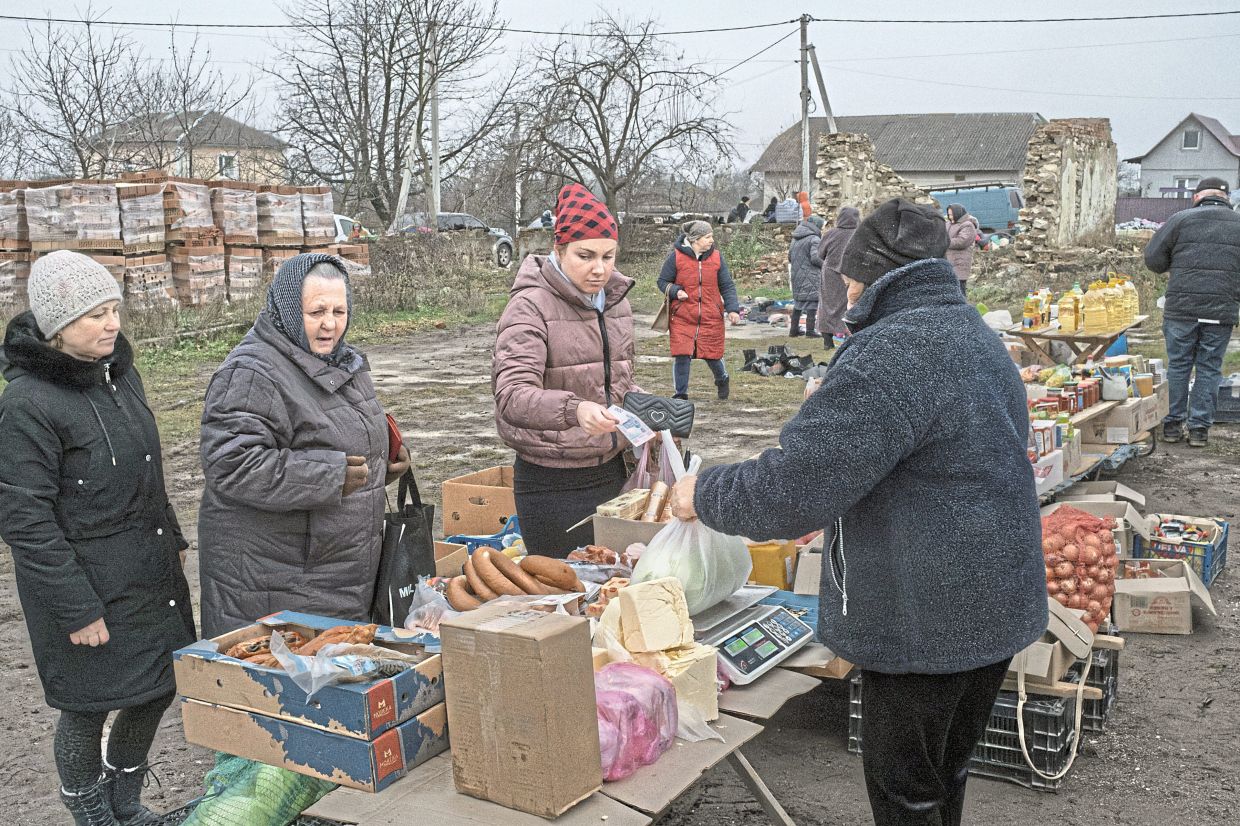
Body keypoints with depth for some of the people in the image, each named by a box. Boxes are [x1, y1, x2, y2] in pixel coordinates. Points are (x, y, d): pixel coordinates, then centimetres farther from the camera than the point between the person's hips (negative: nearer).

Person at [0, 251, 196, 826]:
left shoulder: (119, 372, 5)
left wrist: (172, 540, 17)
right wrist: (77, 608, -18)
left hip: (150, 570, 8)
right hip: (87, 584, -7)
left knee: (159, 687, 15)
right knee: (90, 707, 7)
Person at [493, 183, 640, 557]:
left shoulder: (616, 301, 10)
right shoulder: (530, 307, -13)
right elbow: (511, 394, -26)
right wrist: (574, 410, -43)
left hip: (611, 472, 6)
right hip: (552, 484, -6)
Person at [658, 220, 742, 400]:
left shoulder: (716, 257, 4)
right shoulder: (677, 257, -5)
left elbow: (727, 286, 7)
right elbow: (663, 281, 5)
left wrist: (733, 309, -4)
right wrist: (675, 291, -15)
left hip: (711, 317, 2)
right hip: (682, 317, -2)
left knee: (712, 354, 8)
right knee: (682, 356, -8)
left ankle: (722, 379, 40)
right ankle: (681, 393, 8)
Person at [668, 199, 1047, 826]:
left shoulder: (893, 354, -24)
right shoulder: (978, 337, 10)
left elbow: (790, 488, -25)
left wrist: (703, 495, -8)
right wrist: (829, 512, 21)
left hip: (925, 625, -9)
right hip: (996, 609, 9)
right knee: (946, 774, 24)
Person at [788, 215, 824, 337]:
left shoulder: (796, 239, 12)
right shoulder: (814, 239, -13)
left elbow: (790, 256, 16)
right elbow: (815, 258, -21)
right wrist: (823, 264, -3)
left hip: (797, 276, 8)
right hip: (810, 276, -8)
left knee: (798, 302, 15)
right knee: (812, 302, -2)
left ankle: (794, 329, 19)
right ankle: (810, 330, -3)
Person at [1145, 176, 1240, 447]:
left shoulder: (1181, 219, 1)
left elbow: (1153, 258, 2)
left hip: (1181, 308, -1)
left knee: (1178, 366, 9)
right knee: (1209, 369, 9)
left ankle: (1172, 424, 14)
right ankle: (1199, 428, 10)